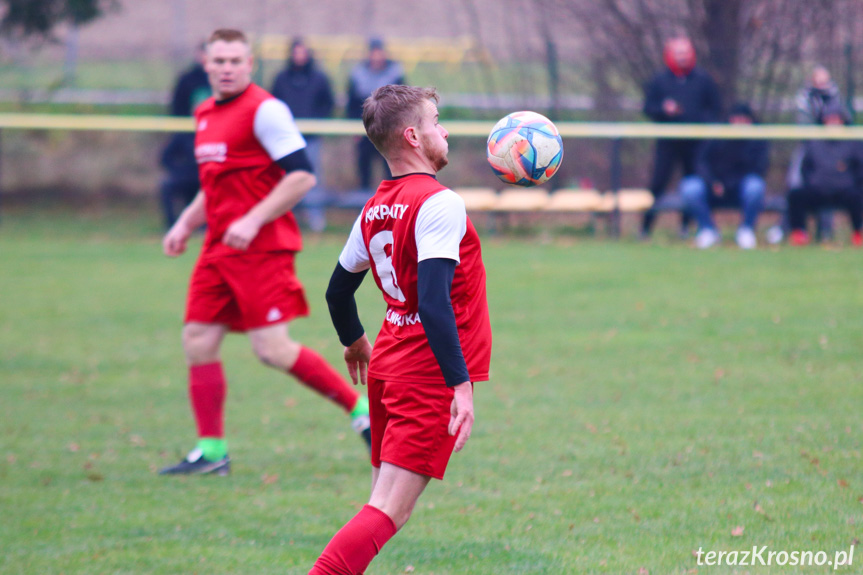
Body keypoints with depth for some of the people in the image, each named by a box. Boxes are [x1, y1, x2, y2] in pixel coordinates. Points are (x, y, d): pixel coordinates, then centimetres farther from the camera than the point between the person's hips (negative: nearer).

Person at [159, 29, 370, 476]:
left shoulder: (264, 111, -11)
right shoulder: (206, 114, 15)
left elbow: (302, 176, -16)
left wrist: (252, 221, -21)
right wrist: (185, 224, 17)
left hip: (261, 248, -8)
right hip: (220, 247, 8)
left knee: (272, 349, -11)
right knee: (198, 341, 2)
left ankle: (360, 408, 3)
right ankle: (211, 450, 7)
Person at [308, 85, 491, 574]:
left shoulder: (376, 209, 10)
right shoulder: (439, 204, -15)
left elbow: (338, 291, 21)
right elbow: (433, 301, -25)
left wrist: (355, 342, 40)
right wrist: (461, 384, -26)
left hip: (387, 367, 9)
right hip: (430, 376, -9)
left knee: (385, 505, 16)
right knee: (388, 514, -12)